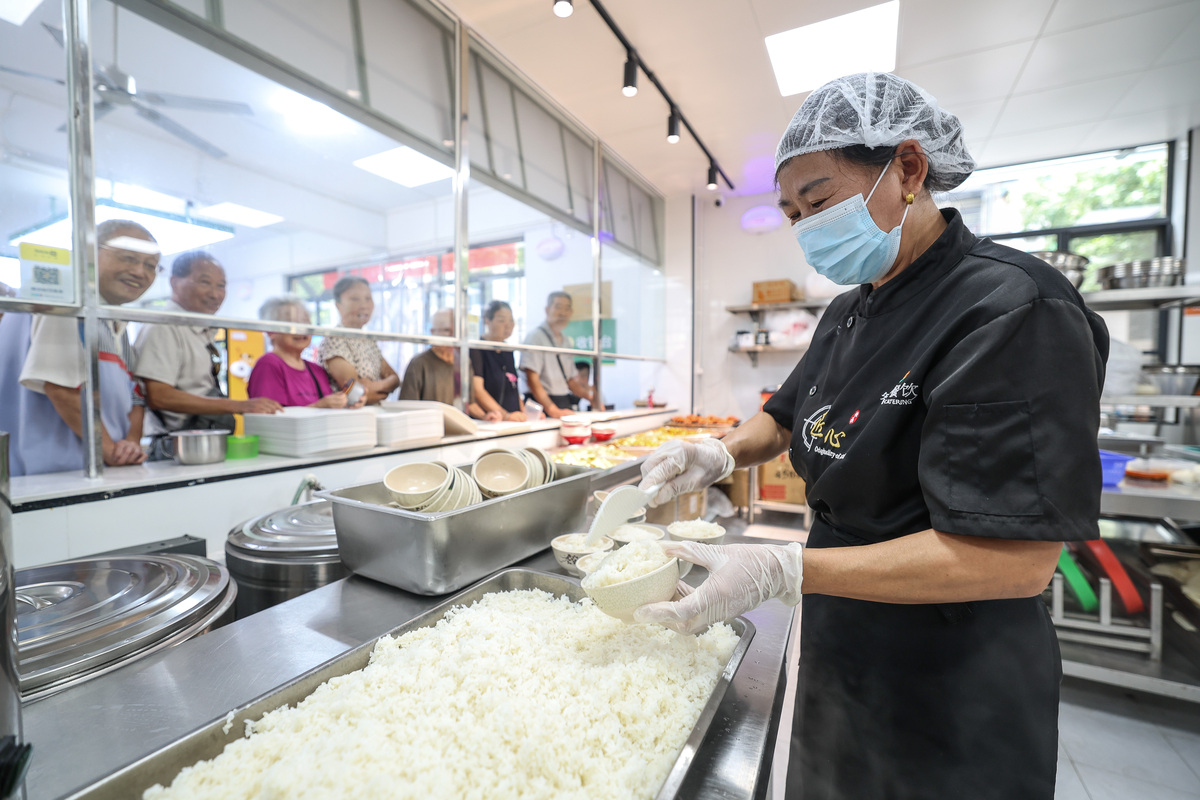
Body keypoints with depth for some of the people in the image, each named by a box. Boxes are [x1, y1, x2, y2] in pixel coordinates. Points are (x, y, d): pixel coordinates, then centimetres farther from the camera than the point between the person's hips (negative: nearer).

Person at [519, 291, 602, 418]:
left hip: (565, 405, 7)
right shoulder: (535, 337, -7)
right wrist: (553, 410, -25)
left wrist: (590, 397, 3)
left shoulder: (565, 342, 17)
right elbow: (532, 379, -17)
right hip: (542, 407, -6)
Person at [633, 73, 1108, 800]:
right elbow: (788, 416, 12)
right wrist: (721, 455, -9)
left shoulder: (1010, 310, -24)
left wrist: (783, 571, -33)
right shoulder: (849, 313, 2)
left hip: (947, 691, -7)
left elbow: (1015, 559, -28)